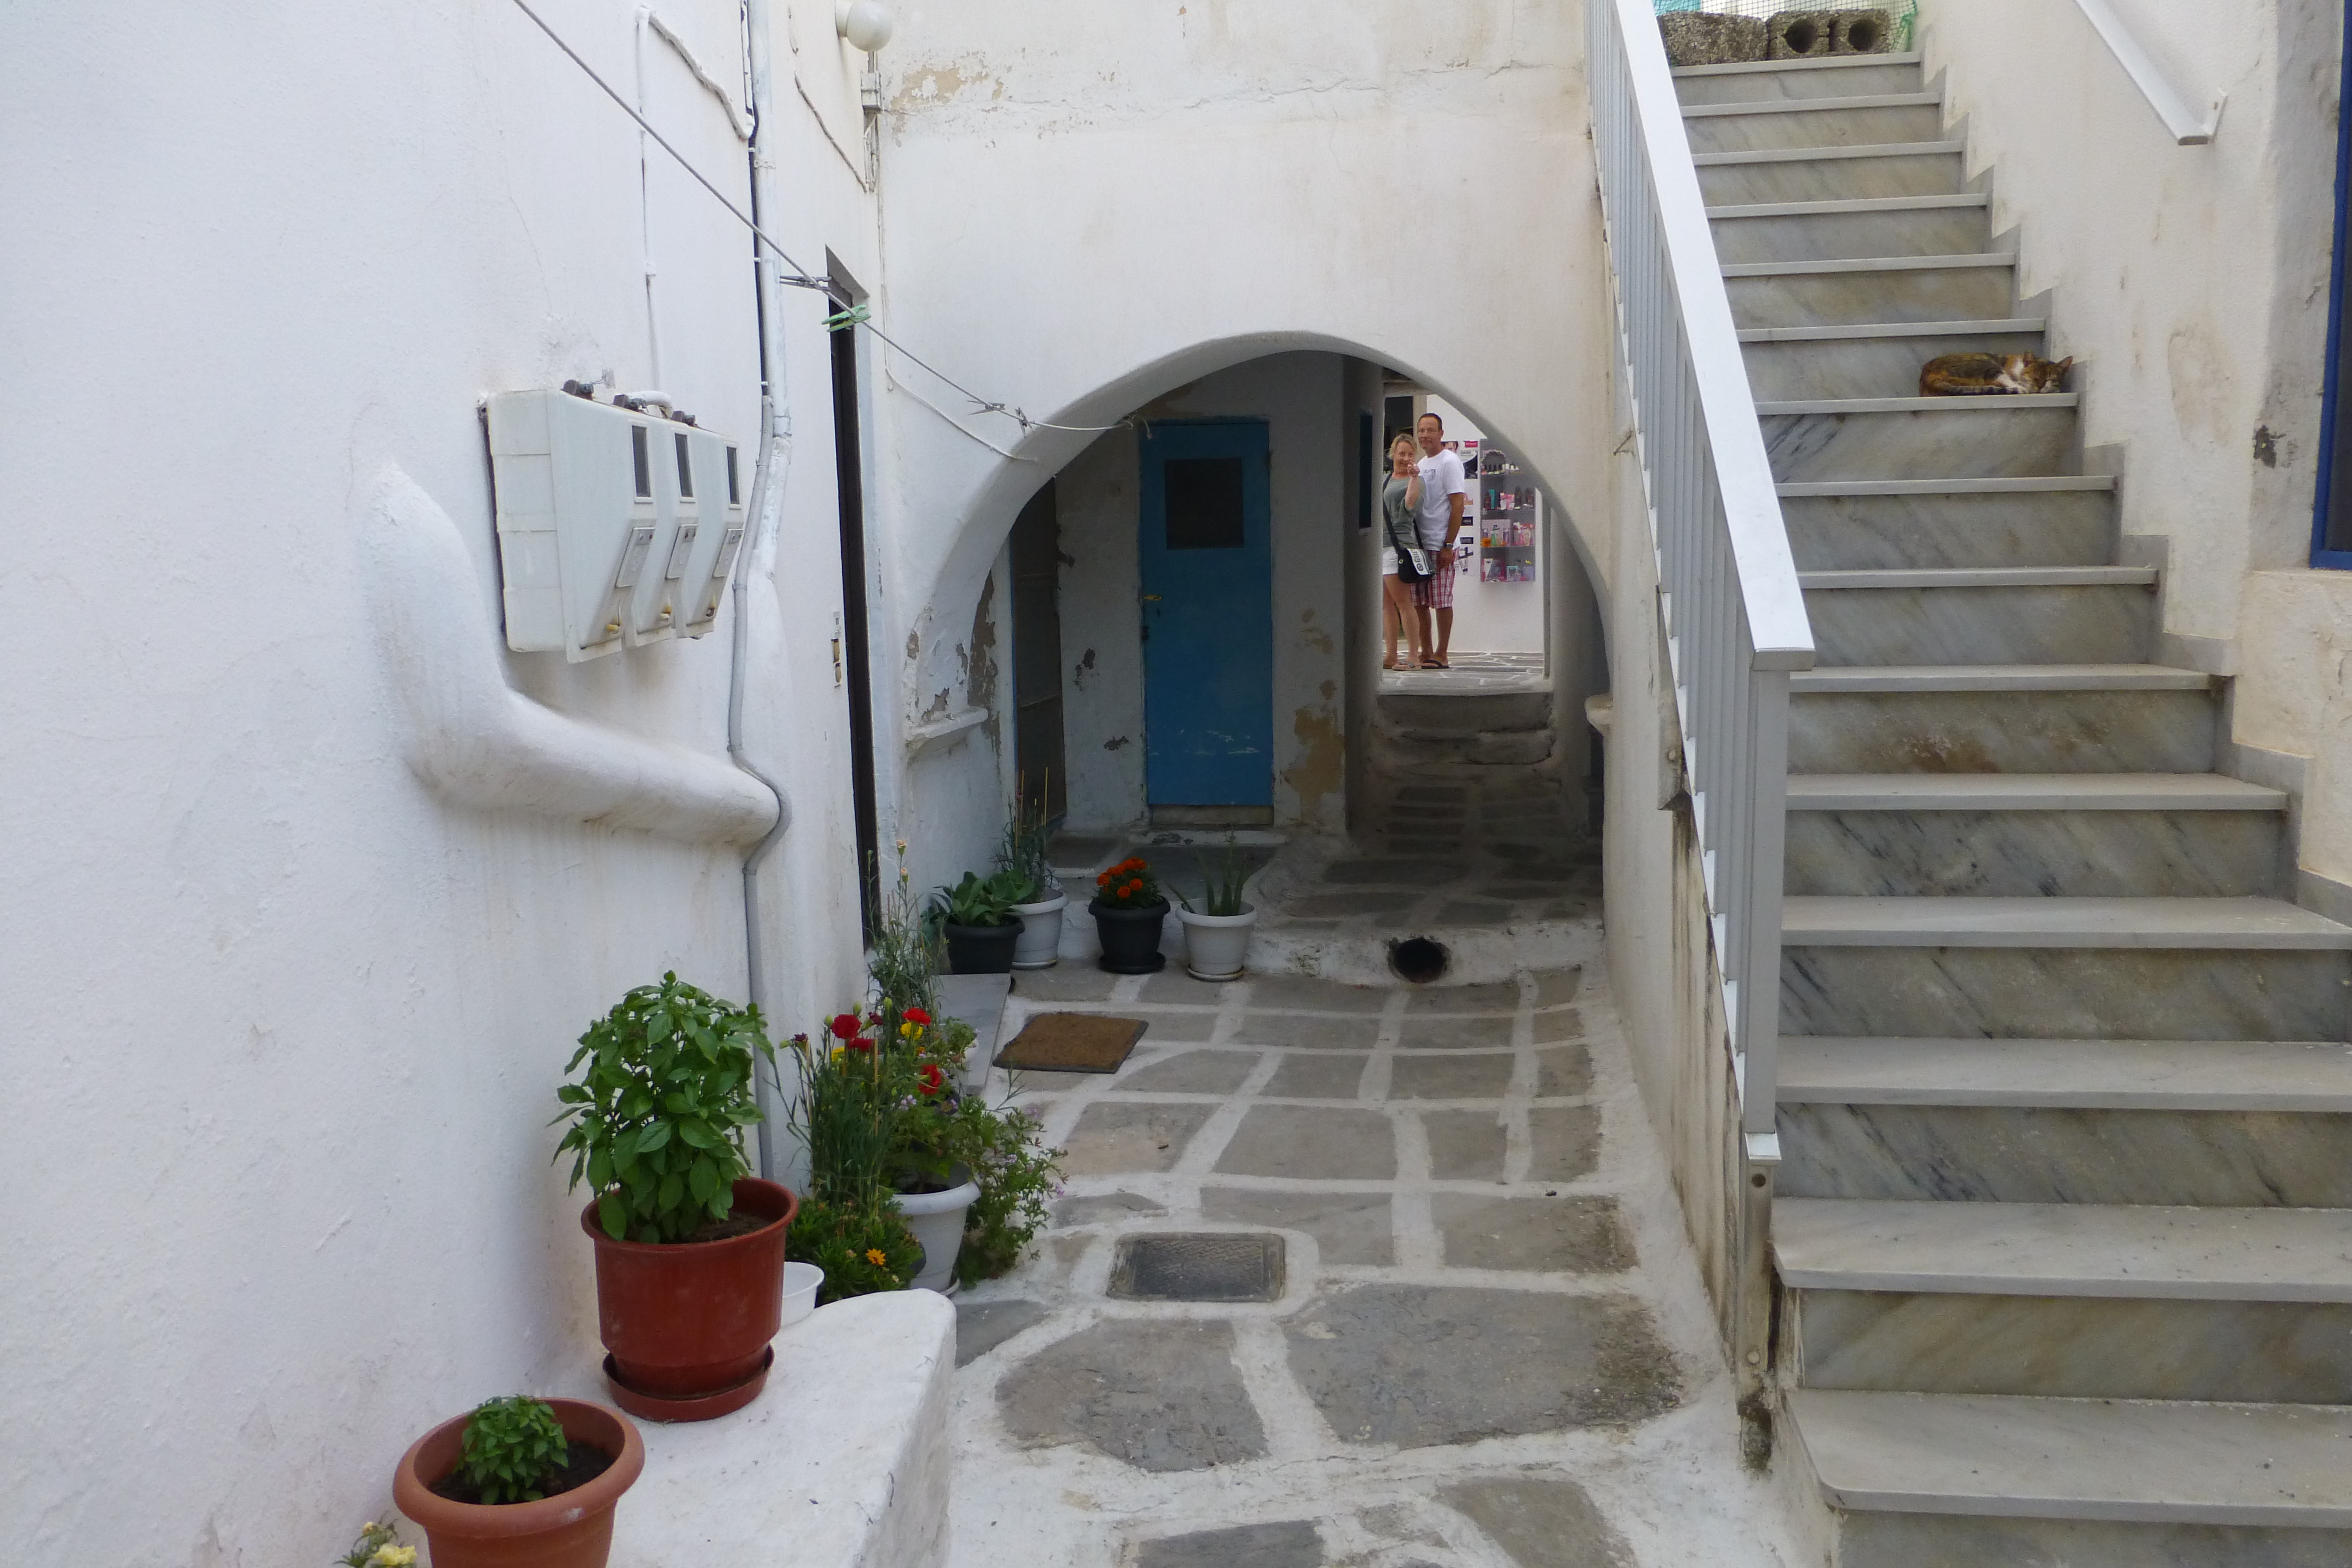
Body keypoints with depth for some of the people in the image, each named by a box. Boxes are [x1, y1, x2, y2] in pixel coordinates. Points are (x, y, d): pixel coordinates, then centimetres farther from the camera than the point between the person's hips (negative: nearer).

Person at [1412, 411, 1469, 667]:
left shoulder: (1449, 462, -5)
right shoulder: (1421, 464, 18)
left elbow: (1458, 505, -11)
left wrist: (1448, 545, -16)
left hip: (1439, 545, -7)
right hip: (1417, 544, 7)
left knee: (1442, 602, -3)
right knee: (1419, 603, 7)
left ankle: (1441, 654, 2)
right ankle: (1426, 653, 14)